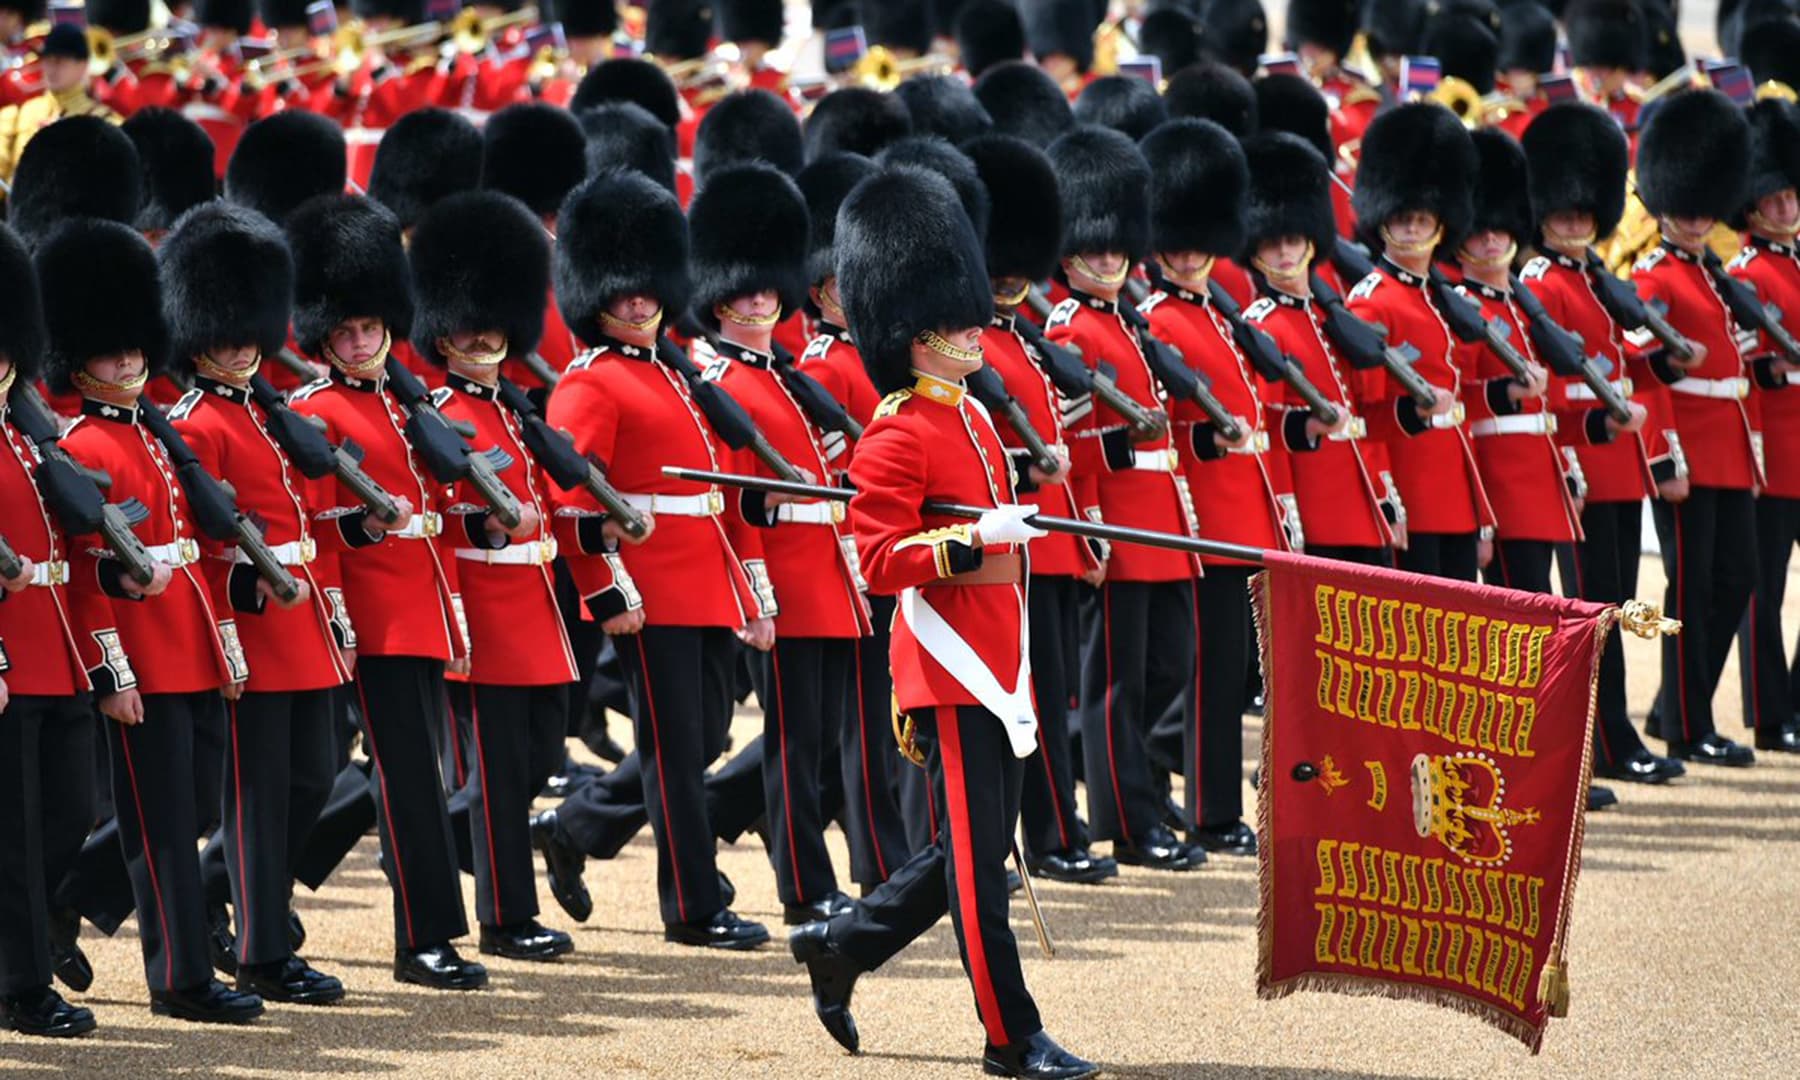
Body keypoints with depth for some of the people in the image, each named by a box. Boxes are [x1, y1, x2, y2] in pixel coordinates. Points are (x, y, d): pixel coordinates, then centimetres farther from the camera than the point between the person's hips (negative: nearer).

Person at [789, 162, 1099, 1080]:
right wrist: (977, 536, -27)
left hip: (995, 660, 10)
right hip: (950, 666, -10)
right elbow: (879, 561, -18)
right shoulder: (898, 437, -13)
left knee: (977, 849, 14)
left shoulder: (971, 417, 15)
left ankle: (838, 946, 26)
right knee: (977, 853, -5)